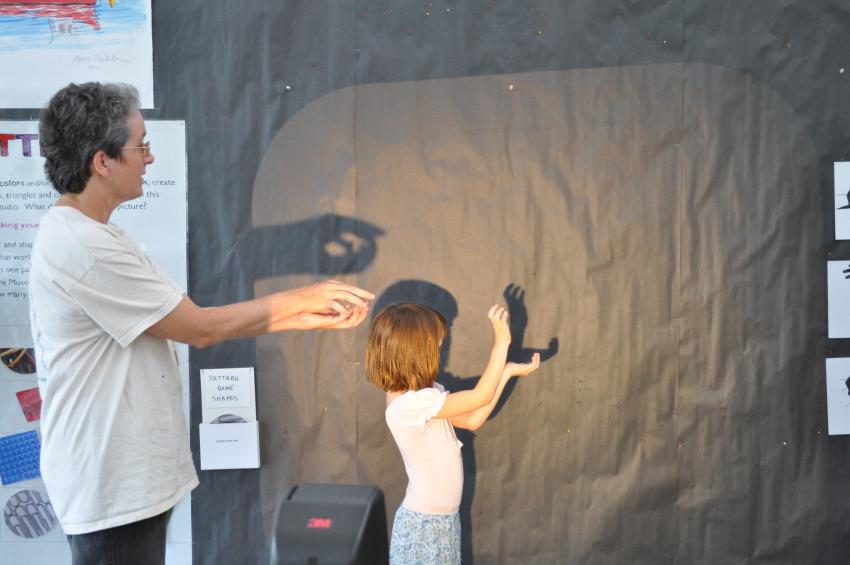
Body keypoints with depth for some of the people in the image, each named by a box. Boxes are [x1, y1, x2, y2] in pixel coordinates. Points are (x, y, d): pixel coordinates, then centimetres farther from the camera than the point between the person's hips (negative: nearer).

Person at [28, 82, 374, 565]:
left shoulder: (89, 236, 10)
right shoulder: (83, 248, -23)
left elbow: (188, 323, 8)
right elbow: (200, 329, -18)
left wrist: (308, 319, 4)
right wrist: (304, 298, -7)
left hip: (131, 477, 10)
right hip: (113, 489, -10)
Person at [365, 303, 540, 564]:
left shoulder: (424, 394, 0)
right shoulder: (409, 404, -29)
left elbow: (472, 420, 4)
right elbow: (480, 397, -26)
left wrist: (507, 372, 2)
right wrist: (501, 341, -21)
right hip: (423, 525, -9)